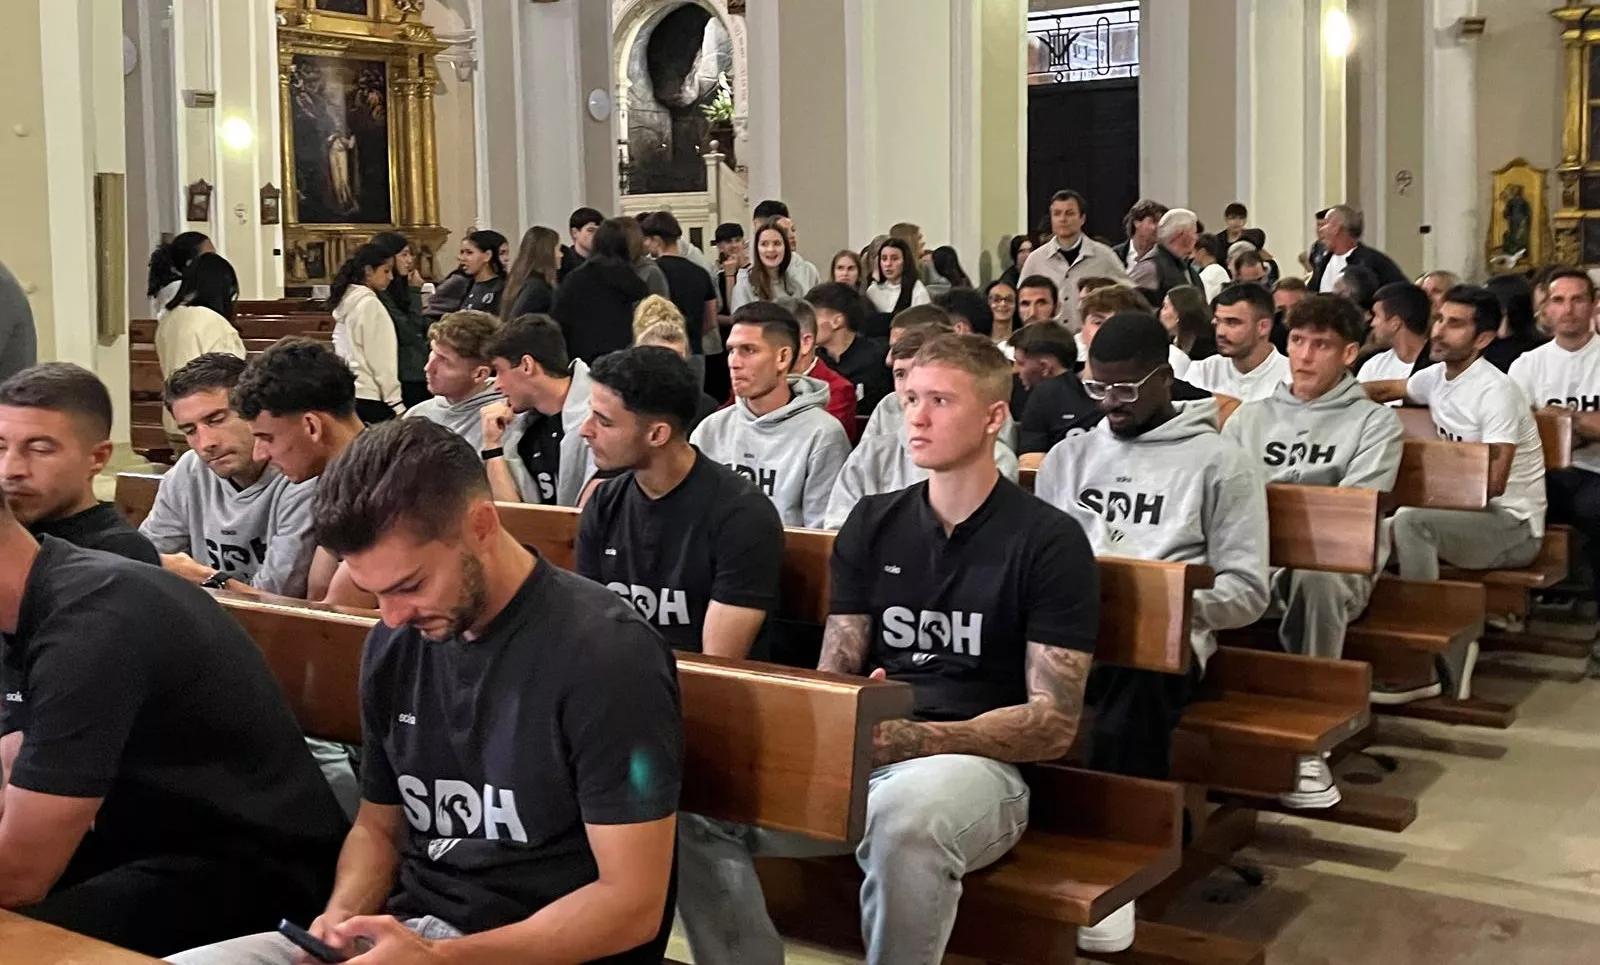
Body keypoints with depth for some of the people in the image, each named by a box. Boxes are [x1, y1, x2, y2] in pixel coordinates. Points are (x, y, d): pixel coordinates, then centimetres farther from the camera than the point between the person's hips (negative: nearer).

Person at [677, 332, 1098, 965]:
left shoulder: (1049, 543, -2)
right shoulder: (873, 523, 13)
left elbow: (1054, 725, -6)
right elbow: (834, 673, 13)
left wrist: (916, 739, -20)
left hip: (979, 762, -4)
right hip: (856, 753, 5)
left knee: (904, 821, -39)